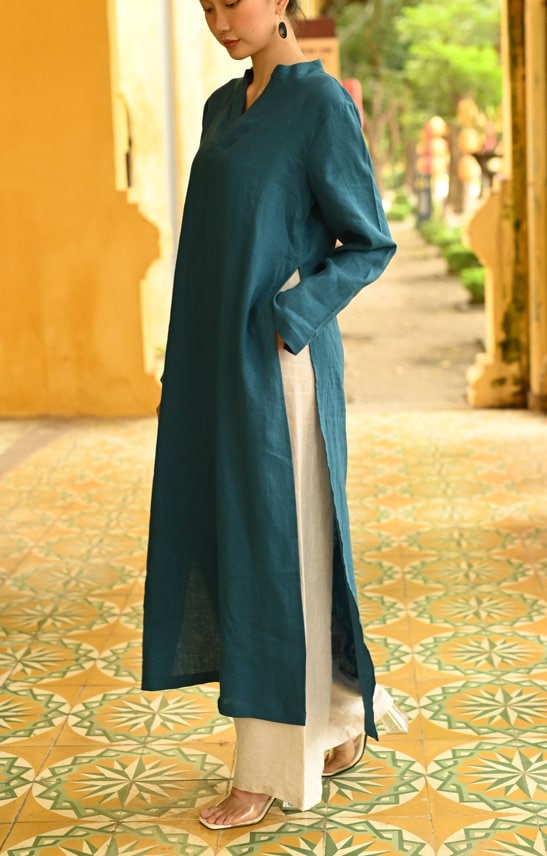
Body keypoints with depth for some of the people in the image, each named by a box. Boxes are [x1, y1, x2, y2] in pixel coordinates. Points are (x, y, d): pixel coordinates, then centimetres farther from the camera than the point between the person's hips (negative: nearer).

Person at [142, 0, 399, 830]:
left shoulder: (322, 102, -8)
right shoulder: (224, 107, 14)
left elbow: (370, 244, -7)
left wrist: (288, 321, -18)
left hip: (278, 362, -8)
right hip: (218, 363, 8)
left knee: (275, 551, -2)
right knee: (229, 543, 12)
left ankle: (275, 770, 11)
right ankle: (340, 727, 27)